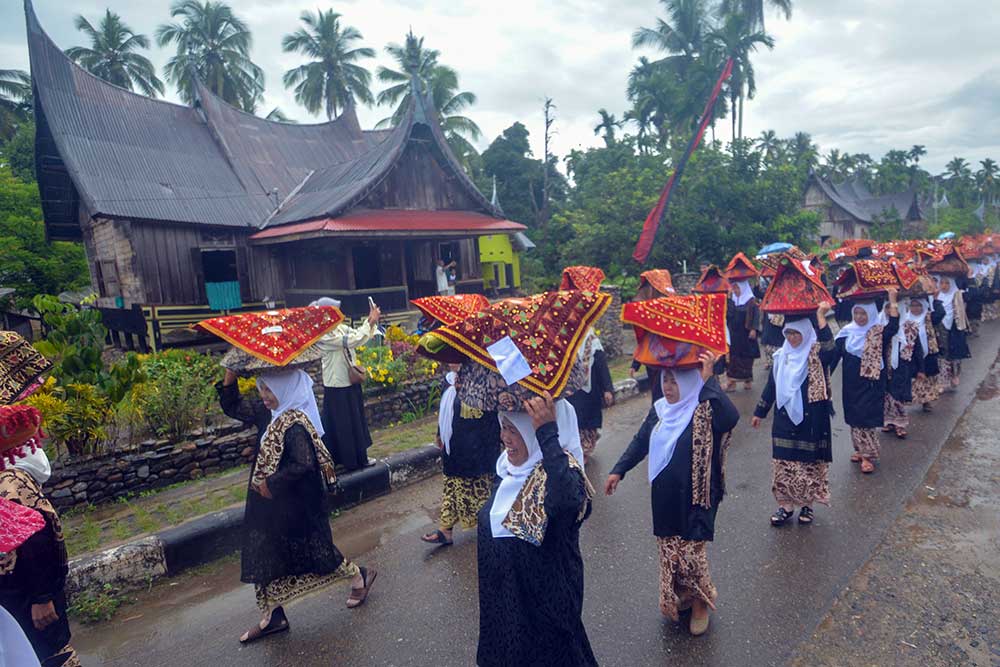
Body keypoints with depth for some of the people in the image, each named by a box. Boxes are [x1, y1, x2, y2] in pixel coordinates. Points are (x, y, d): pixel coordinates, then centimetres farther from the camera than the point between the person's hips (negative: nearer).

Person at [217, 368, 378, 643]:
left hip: (296, 505, -9)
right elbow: (232, 407, 9)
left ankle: (360, 576, 32)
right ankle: (272, 617, 31)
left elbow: (302, 465, -30)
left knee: (312, 549, 9)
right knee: (262, 556, 15)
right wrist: (231, 374, -5)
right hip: (270, 501, 9)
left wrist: (271, 483, -19)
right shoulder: (268, 412, 0)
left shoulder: (295, 424, -26)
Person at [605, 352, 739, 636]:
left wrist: (709, 380, -41)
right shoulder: (660, 410, 3)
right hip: (664, 496, 6)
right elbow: (640, 441, 12)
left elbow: (731, 417, -39)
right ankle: (680, 596, 41)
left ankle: (700, 603, 29)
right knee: (670, 550, 16)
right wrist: (618, 470, 9)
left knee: (691, 551, 0)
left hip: (695, 497, -6)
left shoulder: (705, 412, -16)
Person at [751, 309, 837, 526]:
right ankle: (786, 506, 19)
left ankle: (807, 505, 24)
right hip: (784, 419, 4)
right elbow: (771, 386, 12)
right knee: (782, 463, 6)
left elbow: (829, 348, -33)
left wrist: (821, 317, -38)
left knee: (809, 461, 7)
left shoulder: (816, 355, -8)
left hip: (810, 420, -4)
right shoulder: (781, 356, 6)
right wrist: (759, 412, 15)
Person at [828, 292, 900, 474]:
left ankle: (869, 455, 9)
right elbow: (835, 355, 3)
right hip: (851, 383, 4)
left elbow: (894, 327, -29)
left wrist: (892, 301, -29)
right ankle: (860, 450, 29)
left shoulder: (878, 333, -7)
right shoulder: (847, 332, 2)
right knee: (854, 416, 13)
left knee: (867, 417, -2)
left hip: (870, 383, -4)